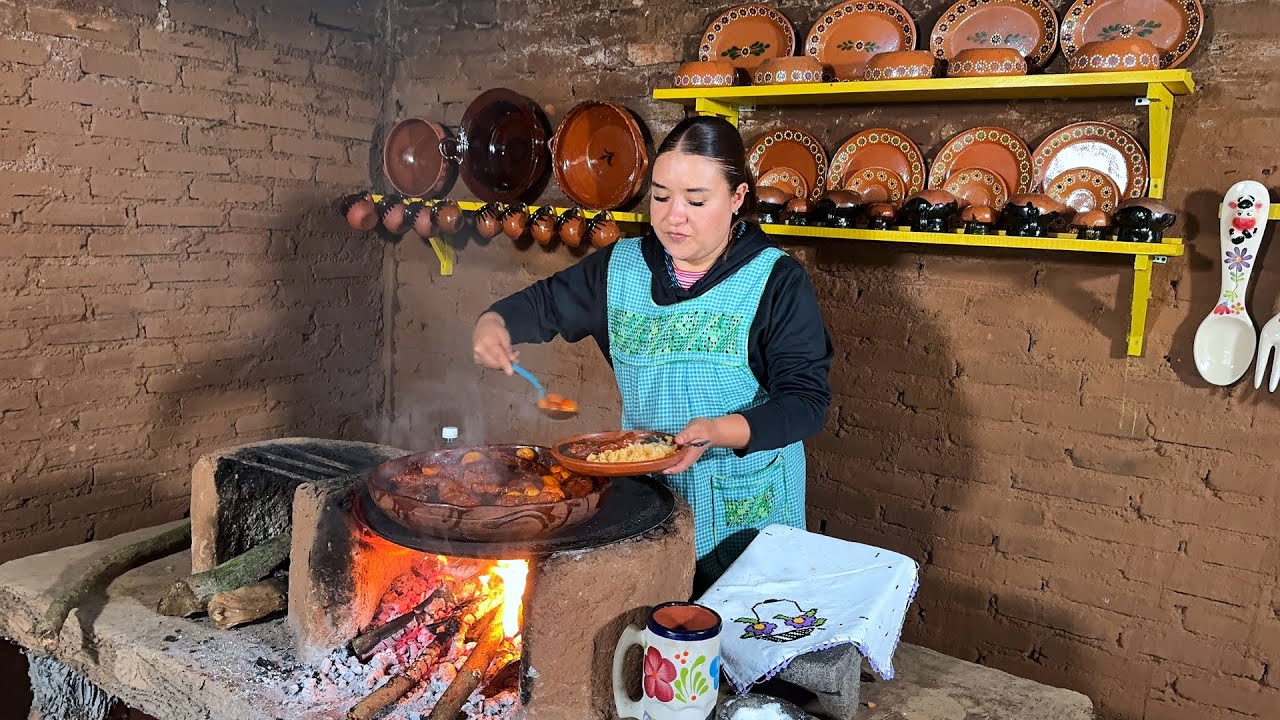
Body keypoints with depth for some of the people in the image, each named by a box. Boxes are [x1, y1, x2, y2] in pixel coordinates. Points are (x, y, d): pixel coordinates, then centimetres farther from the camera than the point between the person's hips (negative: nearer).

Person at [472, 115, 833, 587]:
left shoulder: (778, 282, -12)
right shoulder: (620, 268, 0)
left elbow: (807, 400, -16)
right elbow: (544, 303, 13)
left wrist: (718, 431, -31)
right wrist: (492, 324, -9)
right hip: (643, 494, 3)